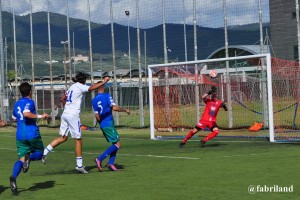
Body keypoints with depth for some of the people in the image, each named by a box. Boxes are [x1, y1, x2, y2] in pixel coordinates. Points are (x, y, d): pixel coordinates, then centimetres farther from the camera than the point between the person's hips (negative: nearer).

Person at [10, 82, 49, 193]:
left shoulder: (17, 104, 17)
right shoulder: (30, 102, -5)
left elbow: (14, 118, 28)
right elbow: (26, 113, -23)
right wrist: (39, 116, -16)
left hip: (20, 136, 5)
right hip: (32, 134, -5)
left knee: (21, 159, -1)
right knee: (39, 154, 15)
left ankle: (13, 177, -29)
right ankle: (29, 158, -20)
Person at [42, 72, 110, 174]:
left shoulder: (72, 87, 19)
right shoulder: (79, 86, -5)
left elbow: (62, 99, 28)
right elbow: (91, 88, -23)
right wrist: (103, 82, -18)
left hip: (65, 114, 8)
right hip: (73, 115, -8)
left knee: (63, 137, 11)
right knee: (78, 139, 0)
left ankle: (44, 152, -1)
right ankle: (79, 165, 2)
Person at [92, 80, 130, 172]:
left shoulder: (94, 100, 8)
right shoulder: (107, 96, -9)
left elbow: (97, 116, 8)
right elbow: (115, 108, -20)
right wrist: (125, 110, -5)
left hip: (102, 125, 8)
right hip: (109, 124, -8)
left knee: (115, 143, 15)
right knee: (117, 144, -6)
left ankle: (111, 163, 3)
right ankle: (99, 159, -16)